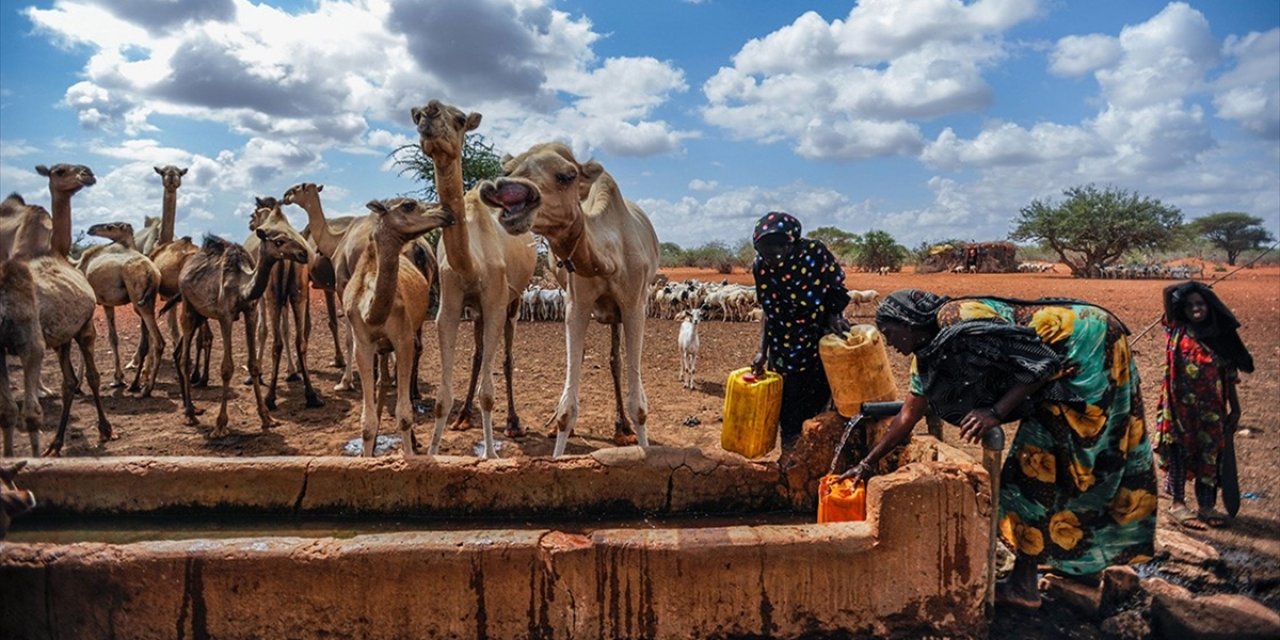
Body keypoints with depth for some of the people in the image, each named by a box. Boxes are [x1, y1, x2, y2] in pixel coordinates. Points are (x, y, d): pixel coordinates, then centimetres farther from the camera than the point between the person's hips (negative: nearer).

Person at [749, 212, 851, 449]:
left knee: (819, 404, 6)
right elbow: (769, 312, 1)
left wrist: (833, 314, -21)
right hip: (784, 350, 2)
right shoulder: (761, 267, -10)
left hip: (820, 343, -2)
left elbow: (839, 292, -5)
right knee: (788, 412, 7)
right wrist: (762, 351, -3)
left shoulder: (815, 252, -19)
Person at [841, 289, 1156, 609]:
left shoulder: (961, 321, -25)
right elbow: (909, 414, 10)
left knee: (1039, 461, -8)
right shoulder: (929, 352, 4)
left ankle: (1023, 583, -1)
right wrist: (868, 462, 12)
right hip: (1069, 367, 9)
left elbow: (1038, 360, -25)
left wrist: (996, 412, -31)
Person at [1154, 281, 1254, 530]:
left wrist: (1235, 406, 10)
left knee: (1210, 453, 9)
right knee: (1180, 451, 4)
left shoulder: (1220, 335, 5)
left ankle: (1206, 505, 21)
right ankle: (1177, 503, 14)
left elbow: (1229, 375, 10)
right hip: (1181, 405, -3)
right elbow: (1168, 292, -17)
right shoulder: (1177, 331, -4)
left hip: (1211, 409, 3)